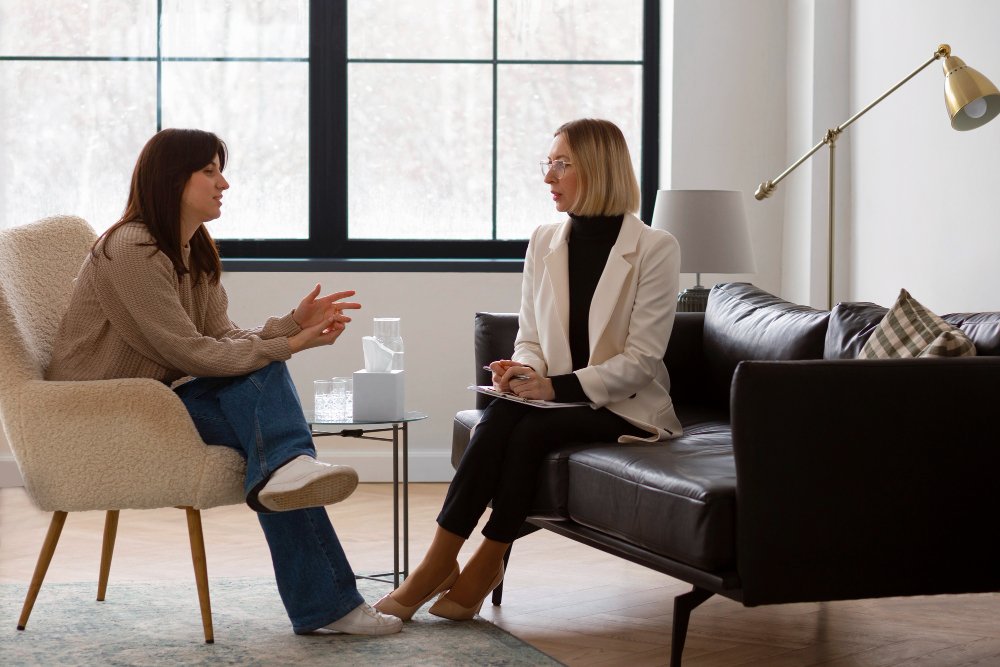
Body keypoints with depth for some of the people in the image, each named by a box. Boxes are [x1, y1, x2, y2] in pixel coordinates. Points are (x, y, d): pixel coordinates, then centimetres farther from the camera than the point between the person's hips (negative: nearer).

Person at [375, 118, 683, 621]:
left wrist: (557, 385, -21)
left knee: (531, 430, -31)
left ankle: (485, 566, -21)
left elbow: (641, 358, -13)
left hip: (623, 406, -4)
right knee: (498, 417, -29)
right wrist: (521, 371, -13)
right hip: (556, 396, 4)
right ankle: (437, 565, -30)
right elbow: (530, 337, 11)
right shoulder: (544, 243, 9)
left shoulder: (654, 249, -8)